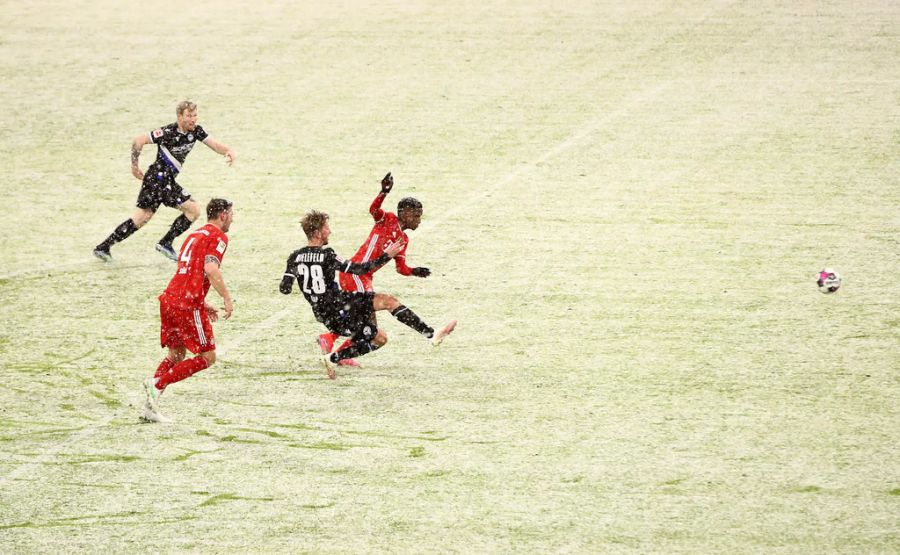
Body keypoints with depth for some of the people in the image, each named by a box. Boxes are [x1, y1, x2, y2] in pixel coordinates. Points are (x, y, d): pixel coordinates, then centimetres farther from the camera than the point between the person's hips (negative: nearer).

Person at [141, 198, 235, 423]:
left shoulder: (195, 235, 23)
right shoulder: (218, 237, -4)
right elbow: (210, 270, -20)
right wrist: (227, 298, -12)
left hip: (169, 300, 9)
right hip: (188, 305, -9)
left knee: (176, 355, 17)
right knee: (207, 356, 0)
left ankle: (150, 406, 7)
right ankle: (158, 383, -10)